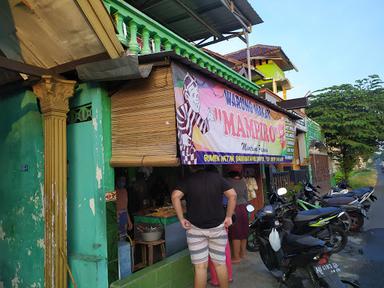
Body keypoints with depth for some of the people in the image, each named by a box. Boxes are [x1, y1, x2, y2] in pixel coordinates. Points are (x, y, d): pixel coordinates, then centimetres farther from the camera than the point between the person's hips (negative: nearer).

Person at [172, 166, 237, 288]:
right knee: (220, 264, 15)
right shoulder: (217, 177, 0)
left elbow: (175, 196, -20)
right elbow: (232, 195, -6)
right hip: (218, 227, 2)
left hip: (195, 228, -1)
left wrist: (181, 219, -13)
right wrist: (229, 216, 0)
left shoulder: (188, 180, -5)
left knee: (200, 266, 5)